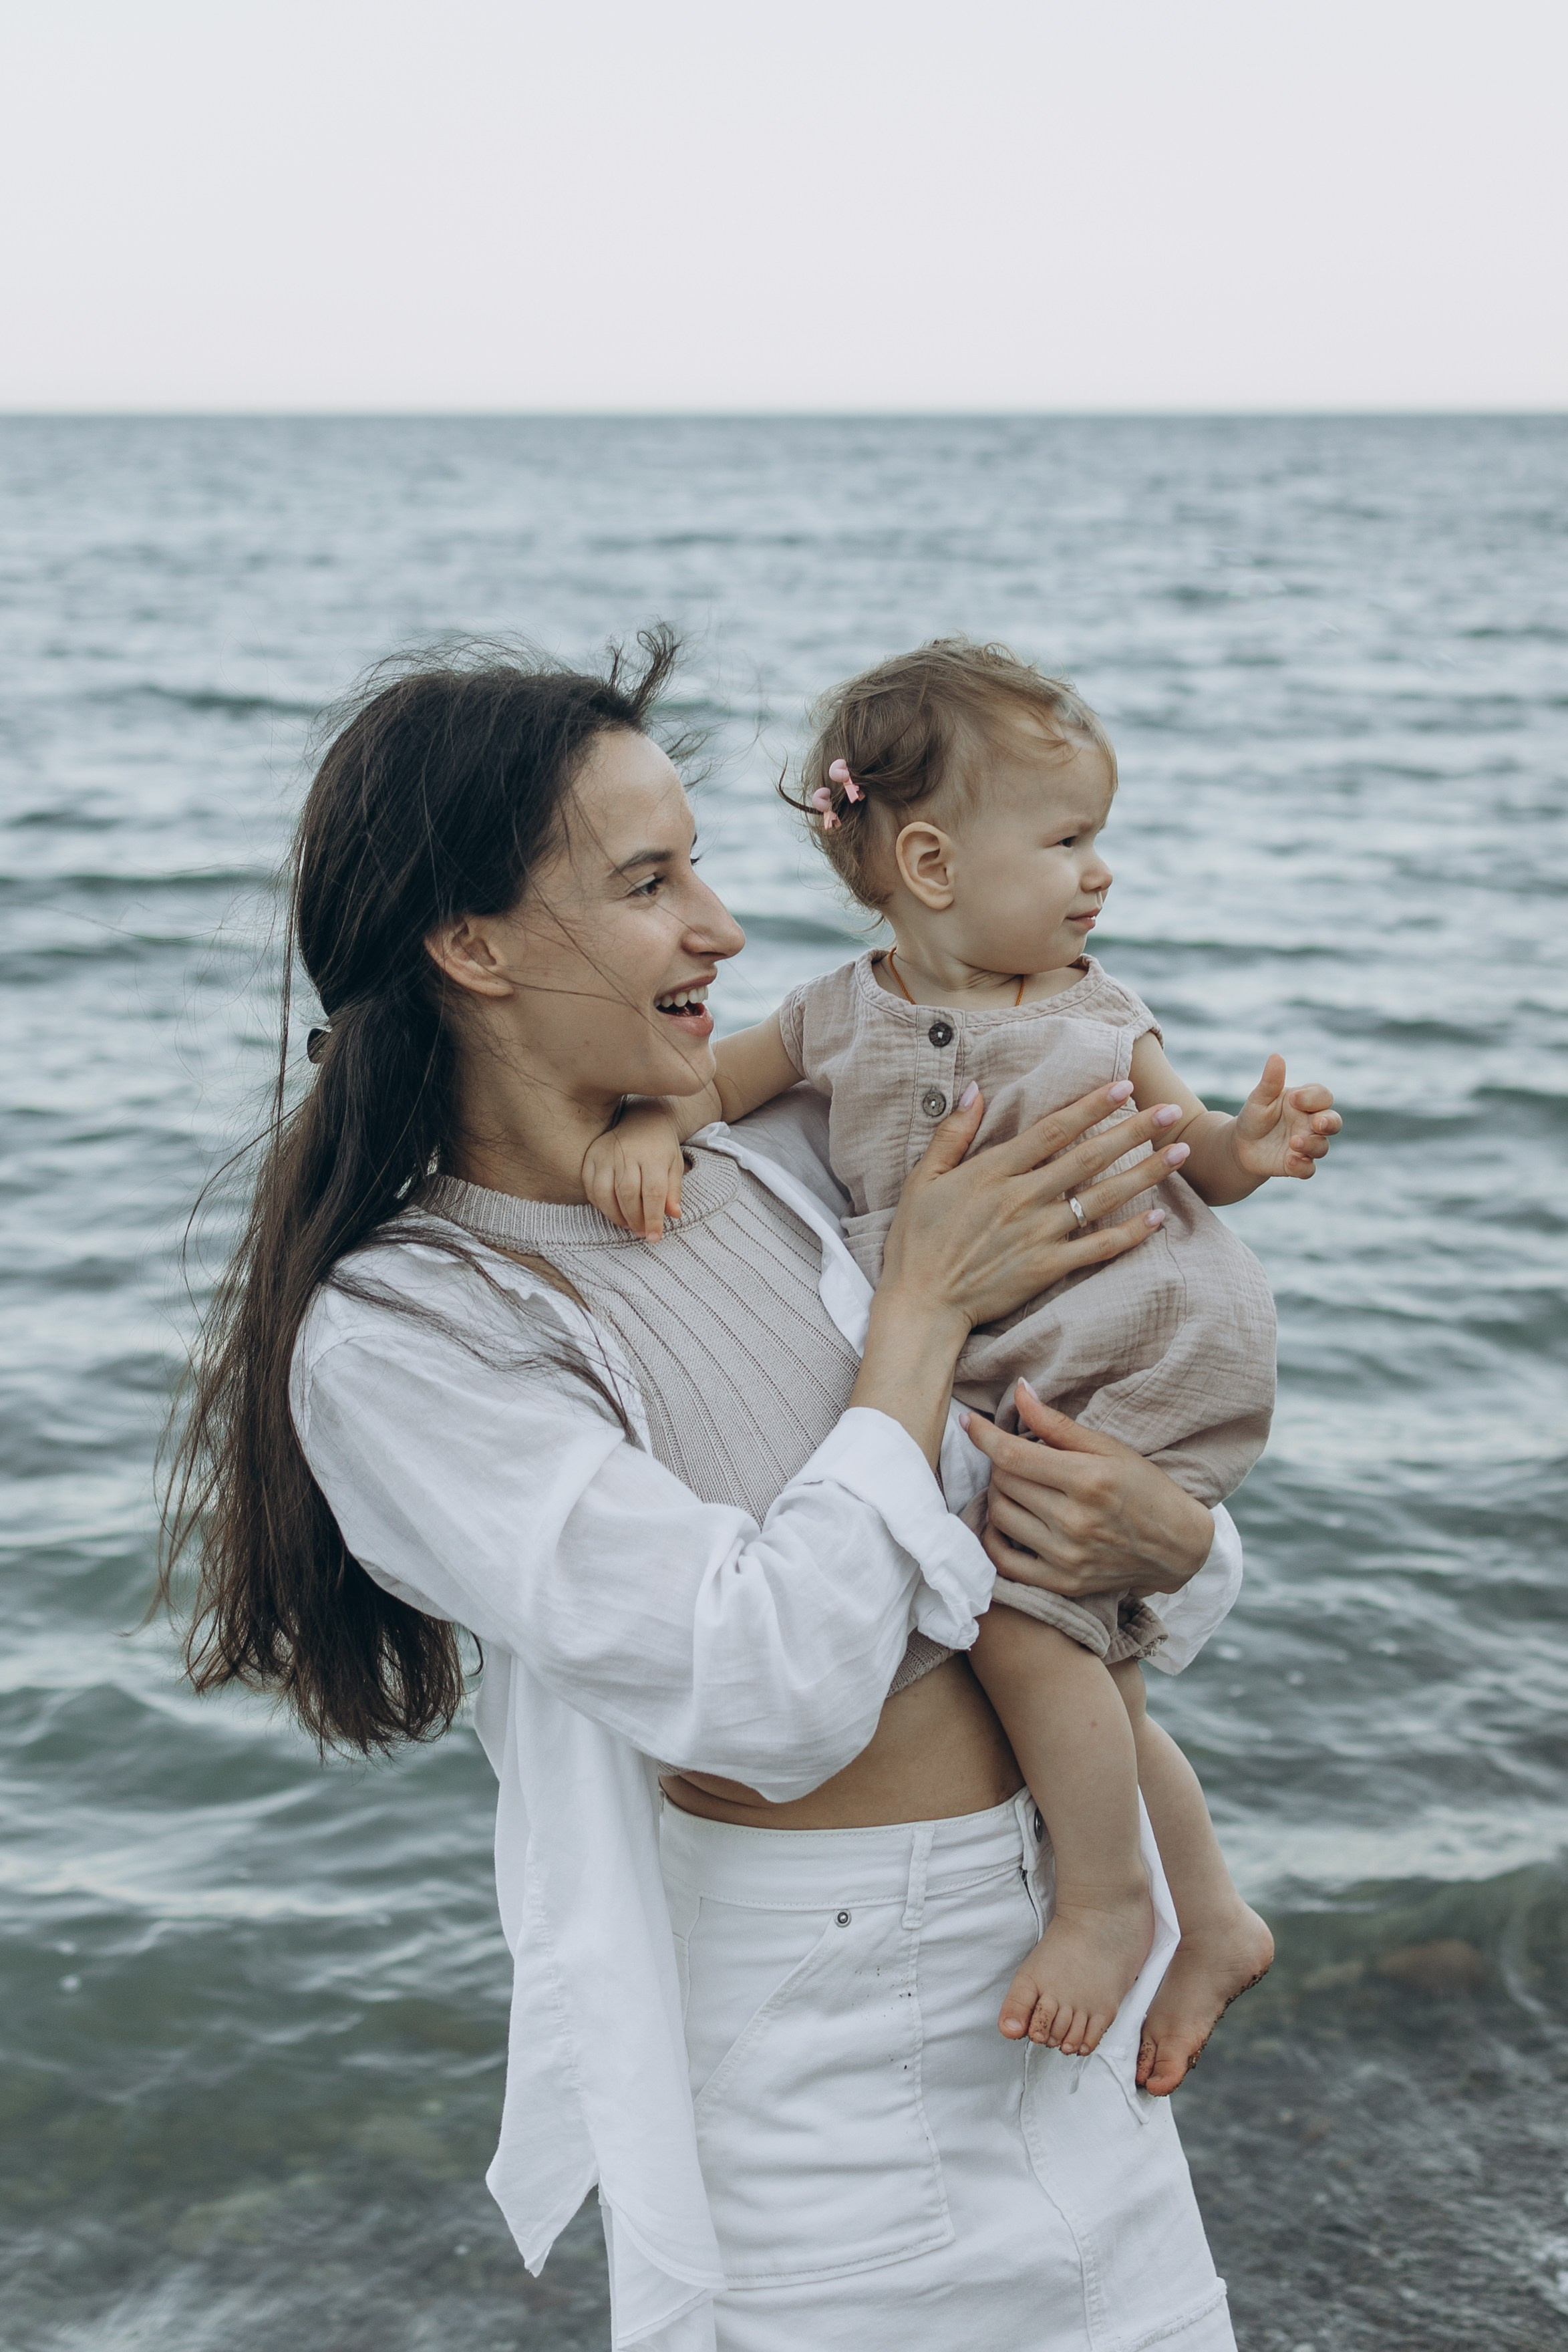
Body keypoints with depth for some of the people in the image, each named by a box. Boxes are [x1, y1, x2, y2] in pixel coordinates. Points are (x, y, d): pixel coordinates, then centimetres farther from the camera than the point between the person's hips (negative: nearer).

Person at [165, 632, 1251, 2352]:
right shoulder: (396, 1340, -16)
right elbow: (768, 1693, -24)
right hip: (806, 2065, -6)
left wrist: (1159, 1540, -16)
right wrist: (924, 1310, -16)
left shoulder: (777, 1160, 1)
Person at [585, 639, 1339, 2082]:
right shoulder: (844, 1020, 3)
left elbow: (1189, 1150, 10)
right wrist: (643, 1131, -10)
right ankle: (1217, 1924, 31)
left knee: (1021, 1617, -22)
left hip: (1129, 1365, -4)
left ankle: (1109, 1903, 0)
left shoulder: (1099, 1016, 1)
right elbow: (708, 1080, 11)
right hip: (956, 1390, 4)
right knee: (1093, 1684, 12)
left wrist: (1249, 1149, -12)